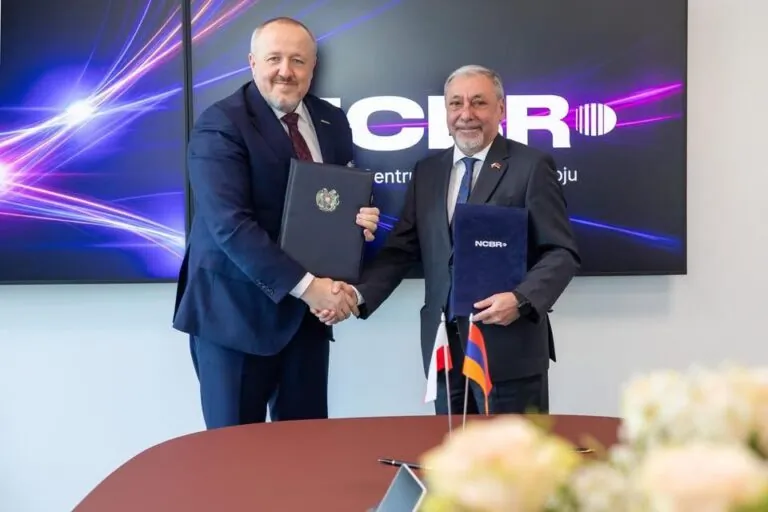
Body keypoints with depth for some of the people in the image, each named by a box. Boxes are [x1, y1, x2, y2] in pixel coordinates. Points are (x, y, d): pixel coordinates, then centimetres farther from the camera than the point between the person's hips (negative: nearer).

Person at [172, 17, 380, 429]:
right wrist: (305, 285, -24)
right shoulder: (220, 125, -13)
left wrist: (359, 220, -6)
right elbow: (229, 224, -22)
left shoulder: (332, 122, 9)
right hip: (235, 310, -6)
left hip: (306, 310, 6)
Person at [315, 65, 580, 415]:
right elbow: (401, 250, 8)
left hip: (510, 344, -4)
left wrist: (521, 299, -22)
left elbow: (562, 252, -6)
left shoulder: (531, 166, -2)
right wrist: (359, 293, -8)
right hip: (445, 344, 4)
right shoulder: (426, 172, 12)